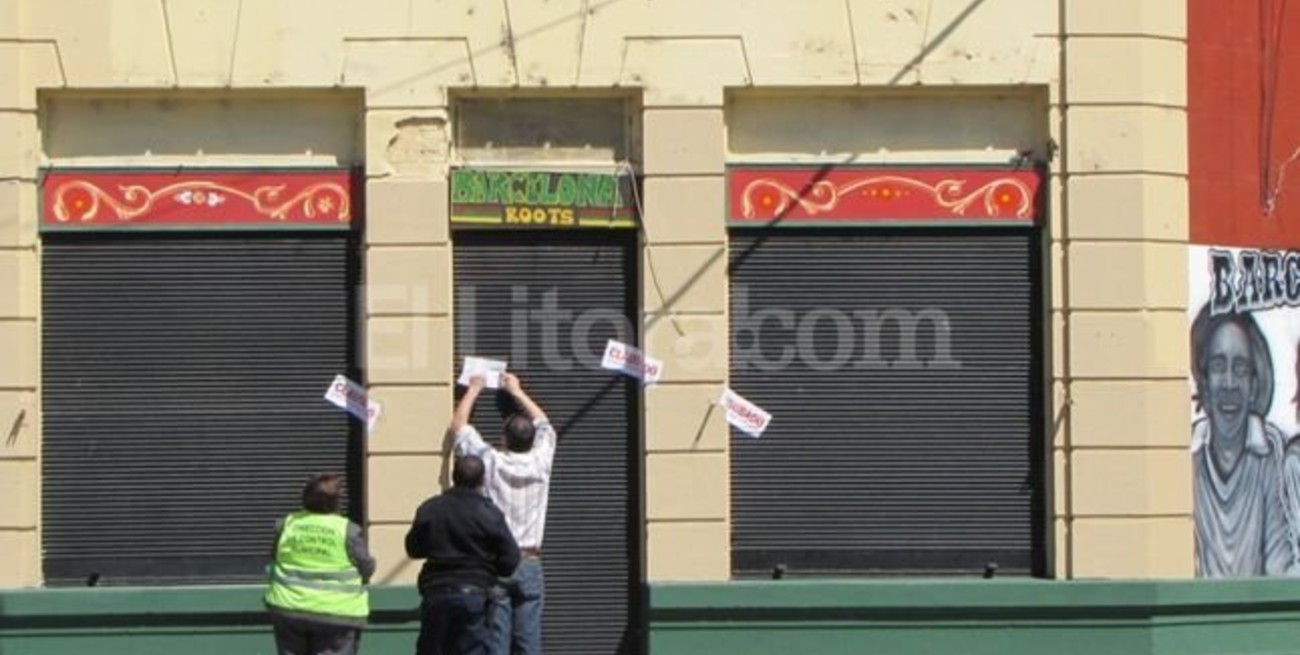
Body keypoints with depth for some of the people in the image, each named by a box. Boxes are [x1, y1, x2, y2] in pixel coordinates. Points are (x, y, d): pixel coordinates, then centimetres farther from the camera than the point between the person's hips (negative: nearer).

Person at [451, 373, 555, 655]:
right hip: (529, 563, 2)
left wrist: (473, 390, 26)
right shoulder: (540, 462, 2)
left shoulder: (490, 462, -4)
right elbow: (542, 423, 24)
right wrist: (517, 391, 36)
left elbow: (458, 427, 11)